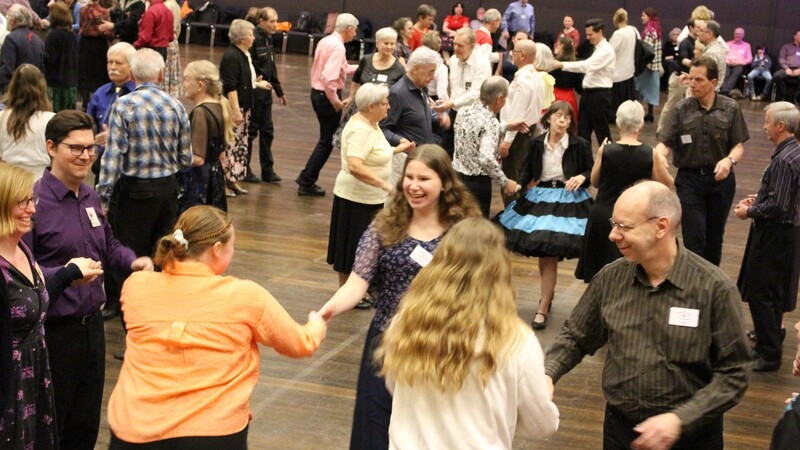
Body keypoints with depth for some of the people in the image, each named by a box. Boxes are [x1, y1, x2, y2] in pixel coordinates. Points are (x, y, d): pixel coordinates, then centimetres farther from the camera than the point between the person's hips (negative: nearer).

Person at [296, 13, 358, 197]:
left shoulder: (325, 41, 10)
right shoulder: (338, 47, -19)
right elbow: (329, 77, -29)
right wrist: (336, 102, -22)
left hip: (317, 92, 9)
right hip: (328, 96, -9)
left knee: (326, 138, 19)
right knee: (327, 142, 1)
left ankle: (307, 178, 22)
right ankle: (307, 183, 5)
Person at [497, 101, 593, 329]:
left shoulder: (580, 145, -5)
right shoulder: (537, 143, 2)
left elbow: (591, 171, 3)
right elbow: (528, 169, 9)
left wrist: (582, 177, -18)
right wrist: (519, 185, -9)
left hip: (567, 200, -3)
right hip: (540, 198, 4)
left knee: (550, 256, -5)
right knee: (541, 254, 10)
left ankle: (543, 309, 4)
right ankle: (548, 293, 36)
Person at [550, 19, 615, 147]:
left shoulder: (606, 50, -16)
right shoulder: (598, 49, 16)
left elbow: (587, 65, -28)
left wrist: (561, 64, -32)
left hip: (600, 95, -9)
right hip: (589, 93, 9)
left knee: (602, 131, 0)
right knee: (582, 131, 9)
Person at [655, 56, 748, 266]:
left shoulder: (730, 109, -3)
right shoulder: (681, 110, -4)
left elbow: (739, 146, -2)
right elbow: (665, 143, -11)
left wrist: (729, 160, -23)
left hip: (720, 178, 1)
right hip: (689, 179, -1)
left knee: (714, 238, 13)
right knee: (694, 239, -6)